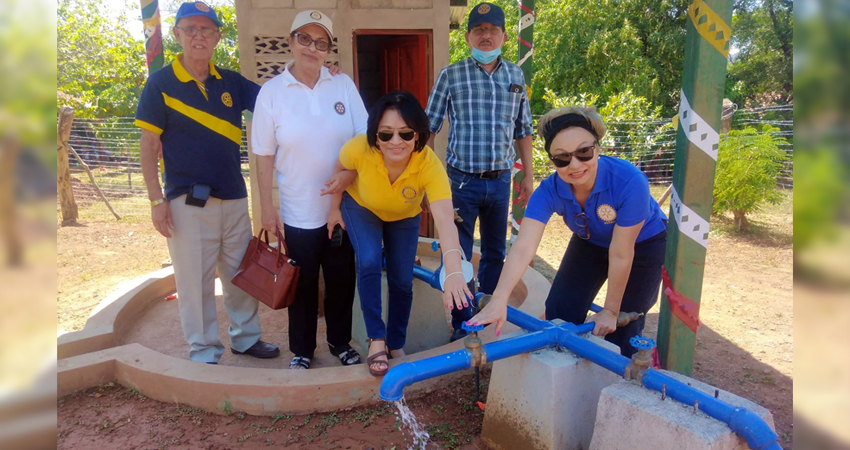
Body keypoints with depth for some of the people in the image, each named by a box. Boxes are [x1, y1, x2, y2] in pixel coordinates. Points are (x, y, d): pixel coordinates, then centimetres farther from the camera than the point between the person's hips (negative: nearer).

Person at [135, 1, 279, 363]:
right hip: (187, 202, -4)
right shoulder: (161, 83, -3)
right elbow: (148, 147, -4)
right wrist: (157, 200, -10)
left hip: (234, 198, 5)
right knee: (196, 281, 2)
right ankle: (204, 354, 18)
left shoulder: (230, 82, 8)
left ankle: (246, 337, 32)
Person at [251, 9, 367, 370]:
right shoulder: (272, 91, -5)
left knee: (342, 280, 14)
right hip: (299, 212, -1)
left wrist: (347, 174, -15)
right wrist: (266, 206, -4)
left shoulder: (343, 85, -1)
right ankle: (302, 349, 31)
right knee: (303, 285, 11)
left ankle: (340, 341, 35)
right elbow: (264, 155, -3)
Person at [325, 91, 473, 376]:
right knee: (369, 264, -22)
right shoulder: (360, 148, -37)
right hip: (362, 208, 0)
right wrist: (335, 207, -3)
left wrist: (454, 273, -66)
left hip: (404, 217, 0)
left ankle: (397, 346, 26)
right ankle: (376, 339, -4)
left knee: (402, 281, 0)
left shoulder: (429, 164, -41)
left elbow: (445, 220, -54)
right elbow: (340, 168, -11)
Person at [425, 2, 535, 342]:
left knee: (495, 253, 14)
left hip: (500, 181, 3)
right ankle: (462, 324, 18)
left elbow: (523, 131, 12)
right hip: (462, 181, -3)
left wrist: (528, 176, 10)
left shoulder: (515, 76, 6)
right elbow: (429, 128, -1)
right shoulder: (451, 75, -3)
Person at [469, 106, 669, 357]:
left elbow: (621, 254, -30)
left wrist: (611, 311, -21)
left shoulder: (629, 181, -38)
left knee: (623, 327, -6)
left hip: (643, 243, -3)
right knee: (560, 312, -3)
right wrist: (499, 299, -53)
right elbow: (523, 247, -40)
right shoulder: (550, 190, -29)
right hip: (590, 242, 3)